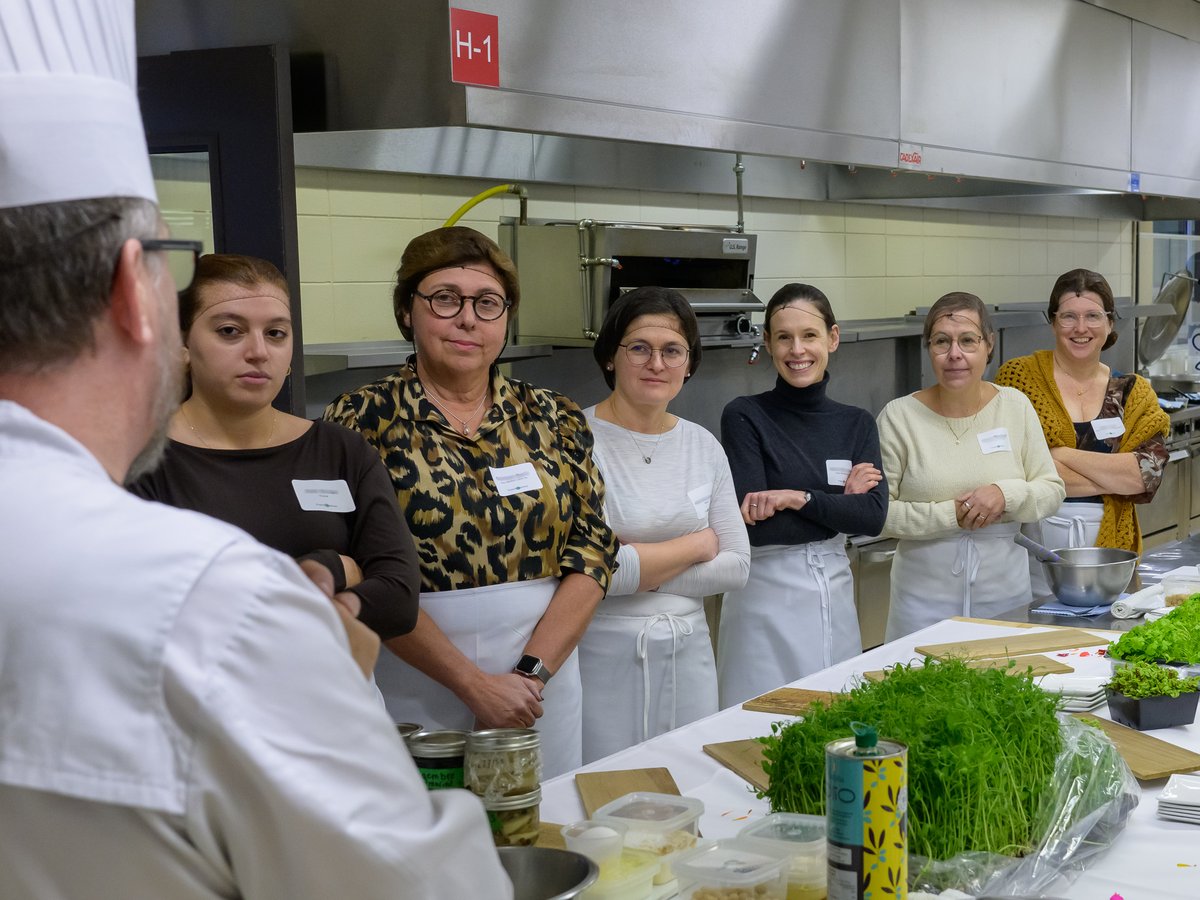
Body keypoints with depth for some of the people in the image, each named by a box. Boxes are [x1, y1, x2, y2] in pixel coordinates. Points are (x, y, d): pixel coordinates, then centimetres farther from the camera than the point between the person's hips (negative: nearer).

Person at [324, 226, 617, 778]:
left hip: (545, 678, 3)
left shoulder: (554, 420, 6)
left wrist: (531, 671, -13)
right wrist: (475, 684, -17)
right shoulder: (364, 420, -5)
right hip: (415, 687, -3)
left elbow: (594, 550, 1)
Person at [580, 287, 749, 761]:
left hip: (687, 653, 5)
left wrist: (639, 569, -11)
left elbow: (736, 566, 3)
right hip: (600, 655, -5)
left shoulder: (703, 446, 7)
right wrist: (696, 545, -7)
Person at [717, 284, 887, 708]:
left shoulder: (856, 423, 8)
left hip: (835, 592, 4)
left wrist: (797, 498, -16)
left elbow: (873, 515, -5)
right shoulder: (744, 417, -5)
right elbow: (754, 523, -14)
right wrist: (840, 502, -8)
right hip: (767, 594, -4)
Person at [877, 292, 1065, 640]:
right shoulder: (899, 416, -5)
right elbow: (878, 511, -9)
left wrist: (1006, 494, -15)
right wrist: (951, 515, -17)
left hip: (1005, 590, 2)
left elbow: (1053, 491, 3)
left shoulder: (1015, 406, 3)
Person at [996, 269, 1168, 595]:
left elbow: (1150, 473, -7)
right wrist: (1117, 477, -11)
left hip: (1108, 543, 3)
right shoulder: (1018, 376, -3)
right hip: (1034, 544, -3)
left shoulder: (1135, 393, 8)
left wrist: (1062, 455, -15)